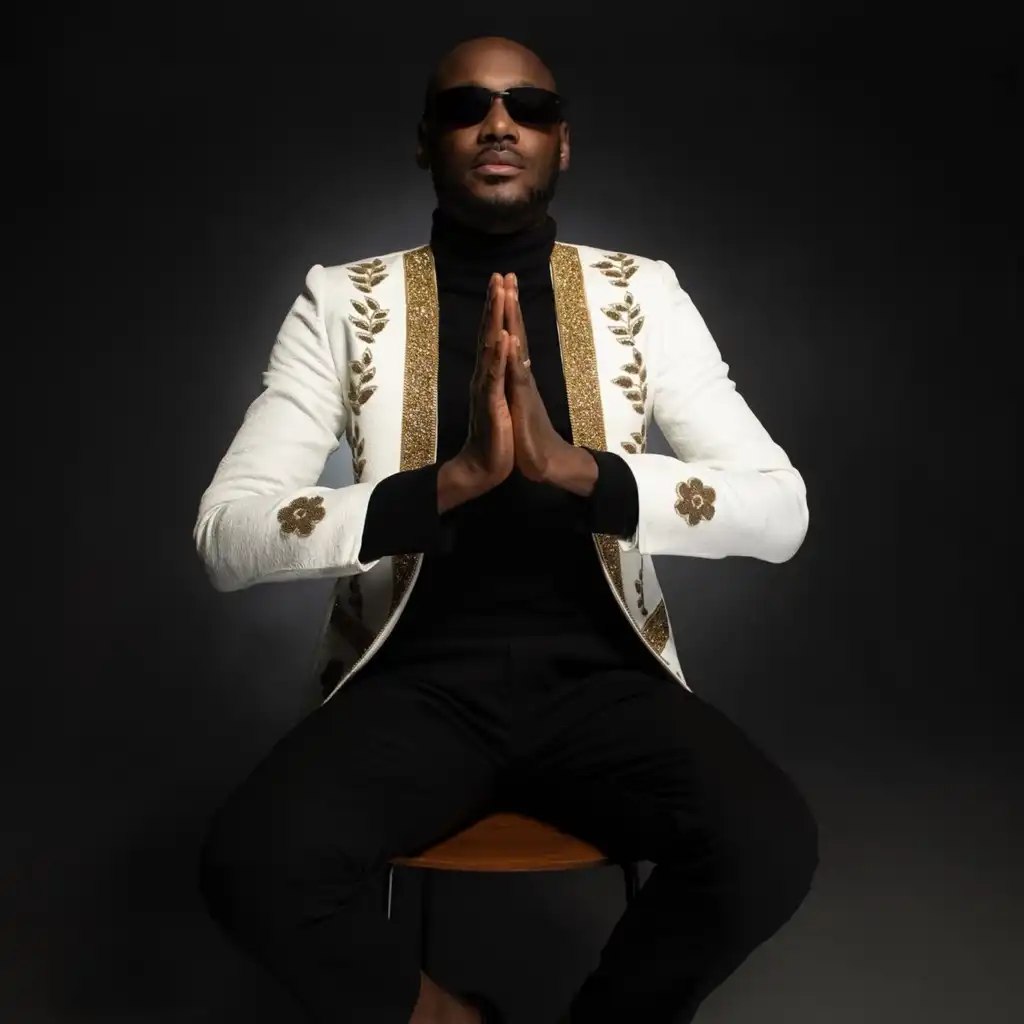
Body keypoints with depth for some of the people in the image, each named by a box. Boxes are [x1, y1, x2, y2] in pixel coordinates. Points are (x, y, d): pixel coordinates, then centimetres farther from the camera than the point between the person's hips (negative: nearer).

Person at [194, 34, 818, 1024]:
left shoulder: (641, 293, 3)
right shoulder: (344, 301, 1)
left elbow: (780, 511, -5)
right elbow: (227, 536, -8)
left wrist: (576, 467, -22)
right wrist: (453, 482, -22)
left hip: (597, 675, 1)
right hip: (416, 680, 0)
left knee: (771, 848, -26)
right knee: (251, 866, -28)